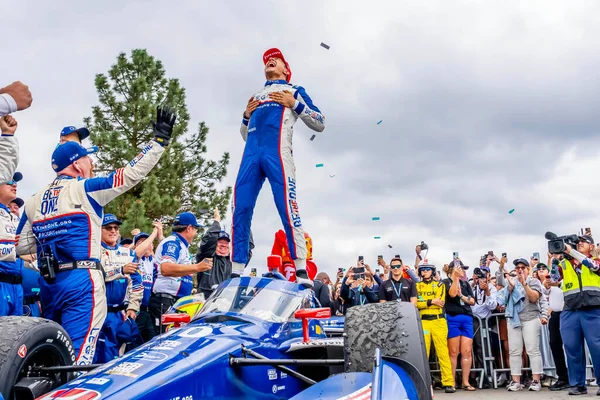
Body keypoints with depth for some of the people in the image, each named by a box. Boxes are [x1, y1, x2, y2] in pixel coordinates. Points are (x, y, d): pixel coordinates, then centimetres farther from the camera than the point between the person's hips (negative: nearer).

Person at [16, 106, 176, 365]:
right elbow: (132, 173, -8)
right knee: (77, 356, -9)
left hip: (49, 284, 7)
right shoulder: (84, 189, -3)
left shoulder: (34, 202, 14)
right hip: (81, 281, -7)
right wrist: (160, 140, -1)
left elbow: (21, 246, 15)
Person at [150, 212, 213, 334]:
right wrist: (197, 267, -29)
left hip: (175, 301, 10)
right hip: (165, 302, -10)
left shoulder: (181, 245, 23)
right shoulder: (172, 242, -9)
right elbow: (166, 269, -28)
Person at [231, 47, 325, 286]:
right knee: (240, 210, -6)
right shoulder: (256, 97, 34)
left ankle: (302, 272, -18)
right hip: (251, 154, 5)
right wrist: (247, 115, 17)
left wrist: (293, 104, 2)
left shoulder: (294, 91, 22)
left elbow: (320, 124, 12)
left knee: (287, 208, -17)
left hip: (276, 151, -5)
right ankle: (237, 273, -3)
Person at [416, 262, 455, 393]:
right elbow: (414, 304, -3)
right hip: (422, 322, 1)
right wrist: (431, 301, -10)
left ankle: (448, 383, -3)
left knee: (443, 352, -4)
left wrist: (423, 302, -8)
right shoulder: (416, 286, 12)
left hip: (438, 321, -1)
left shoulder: (439, 285, 11)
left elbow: (440, 302, -5)